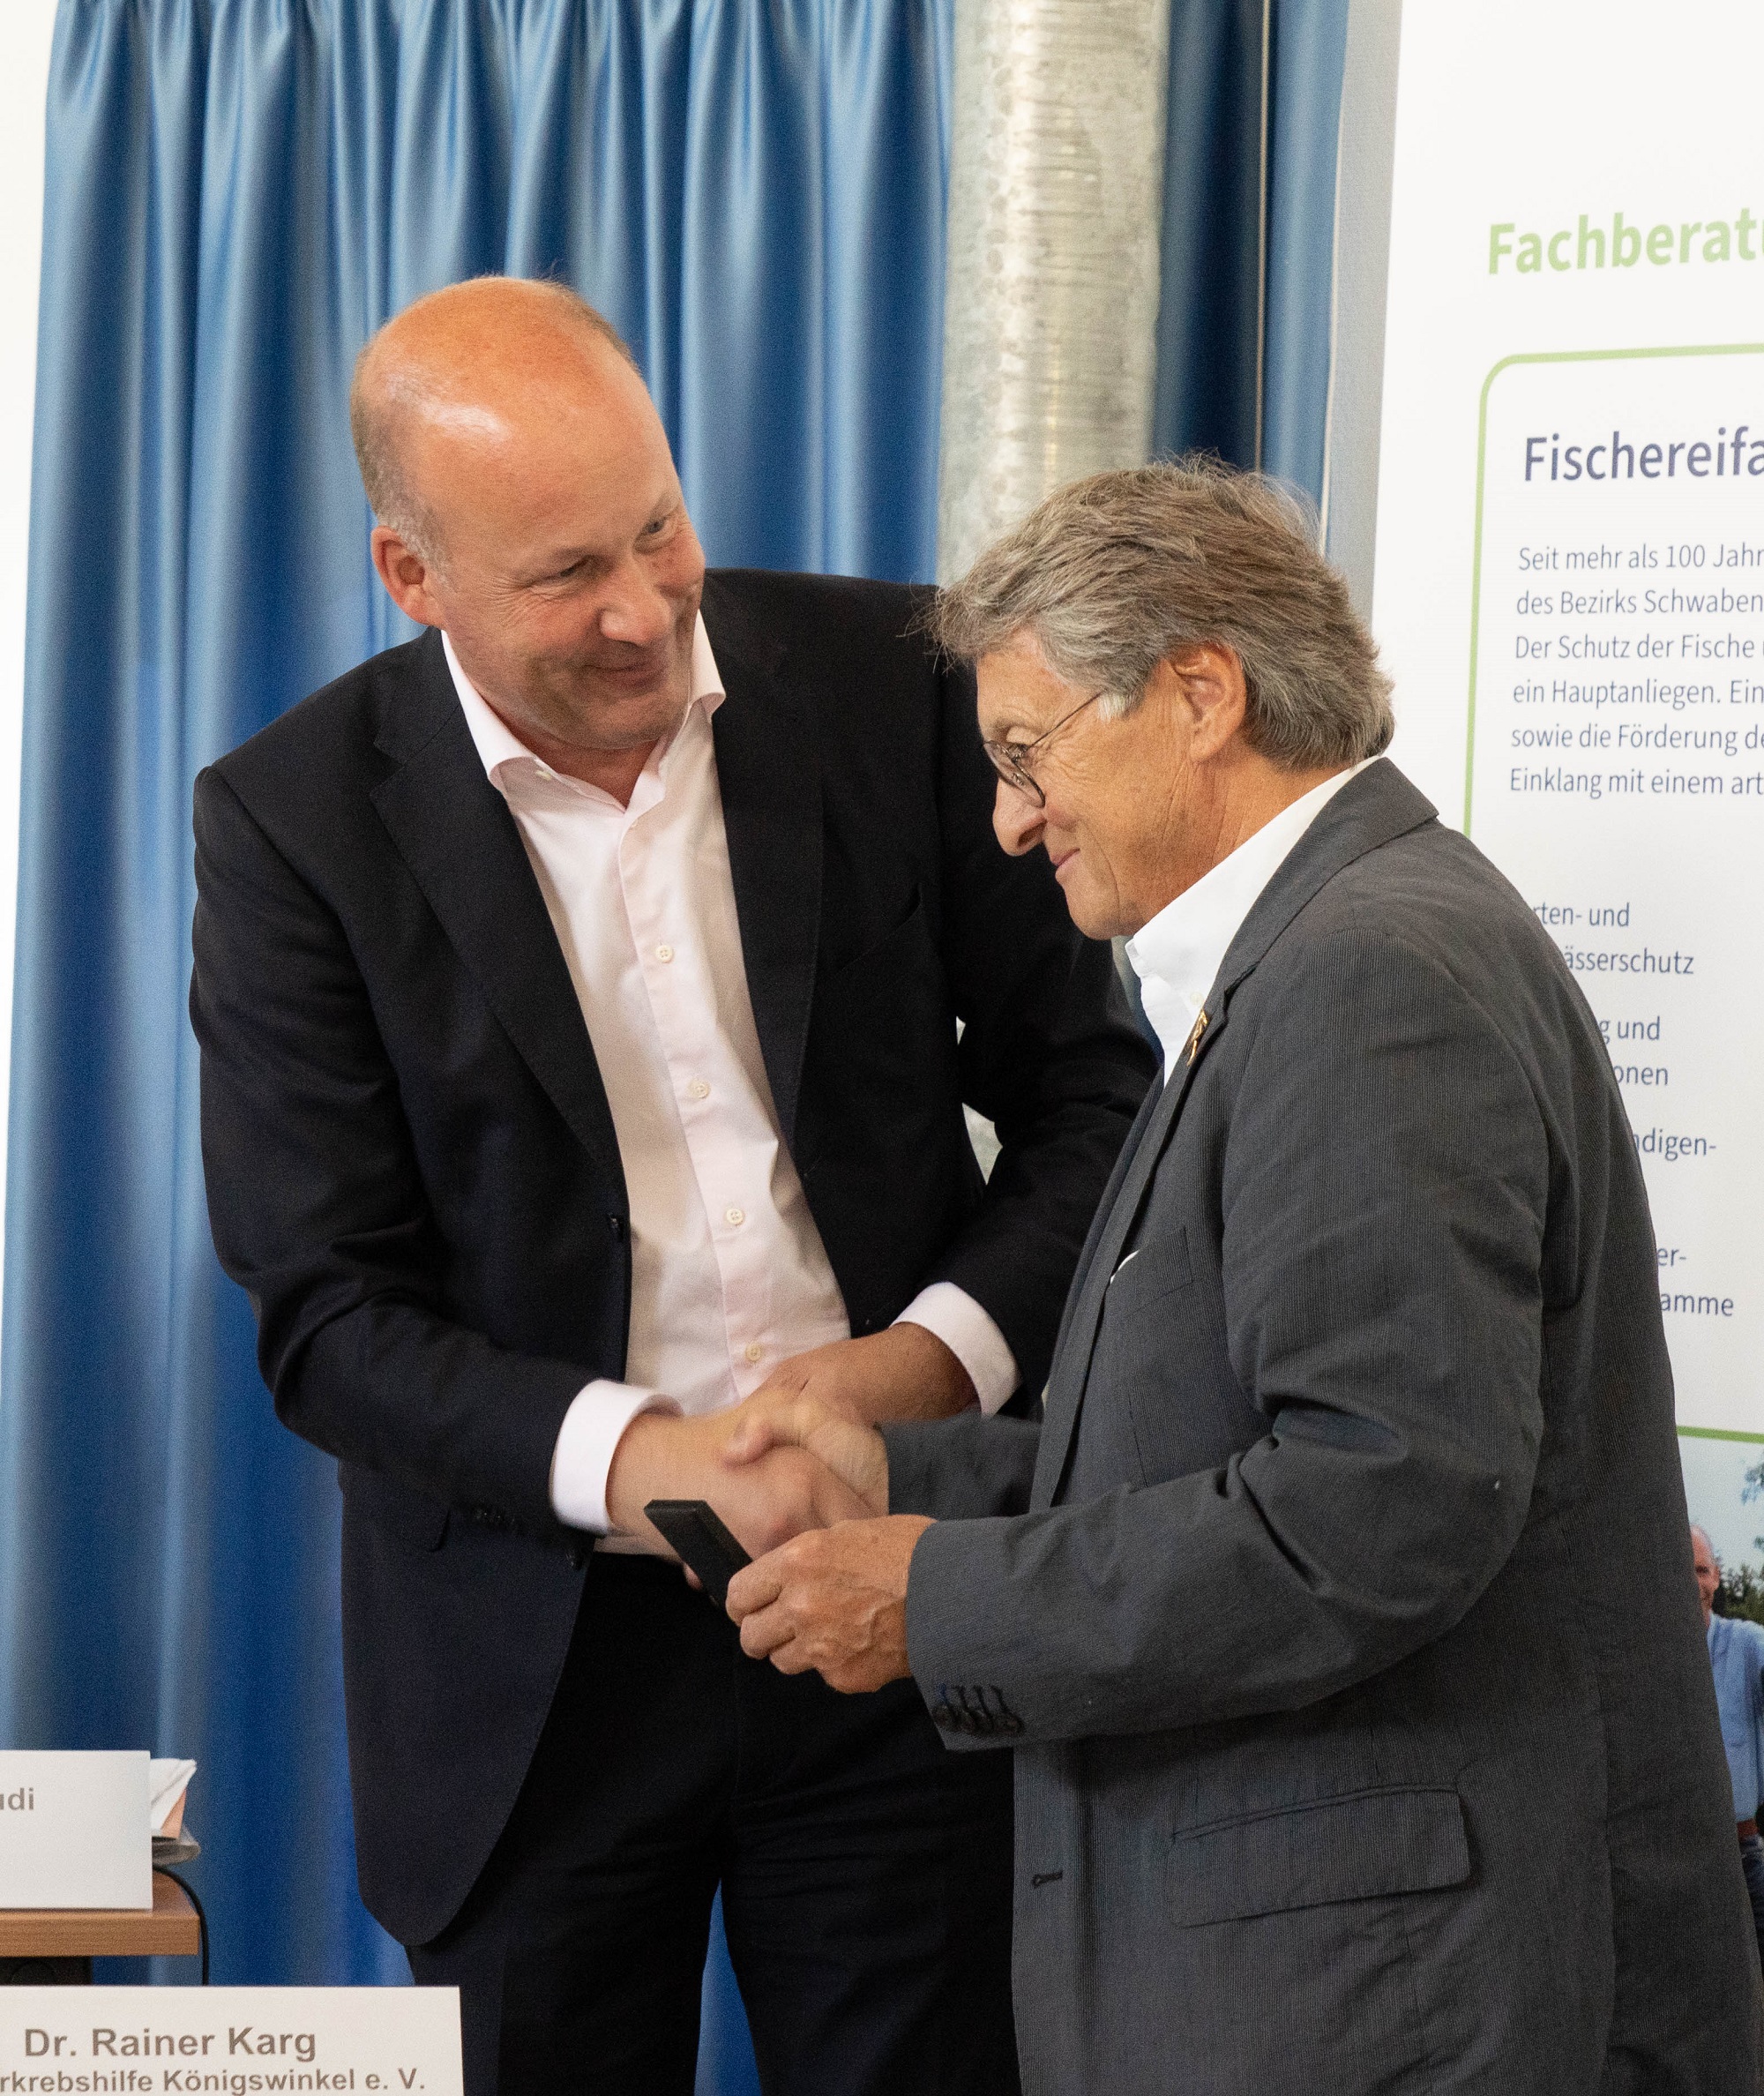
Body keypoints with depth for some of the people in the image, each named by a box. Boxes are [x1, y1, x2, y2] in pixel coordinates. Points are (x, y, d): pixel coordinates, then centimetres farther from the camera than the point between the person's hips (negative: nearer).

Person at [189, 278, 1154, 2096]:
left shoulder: (888, 684, -5)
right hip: (537, 1660, -1)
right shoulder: (293, 823, -9)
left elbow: (1087, 1088, 1)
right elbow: (325, 1318, -10)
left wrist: (934, 1355, -17)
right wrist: (643, 1456, -25)